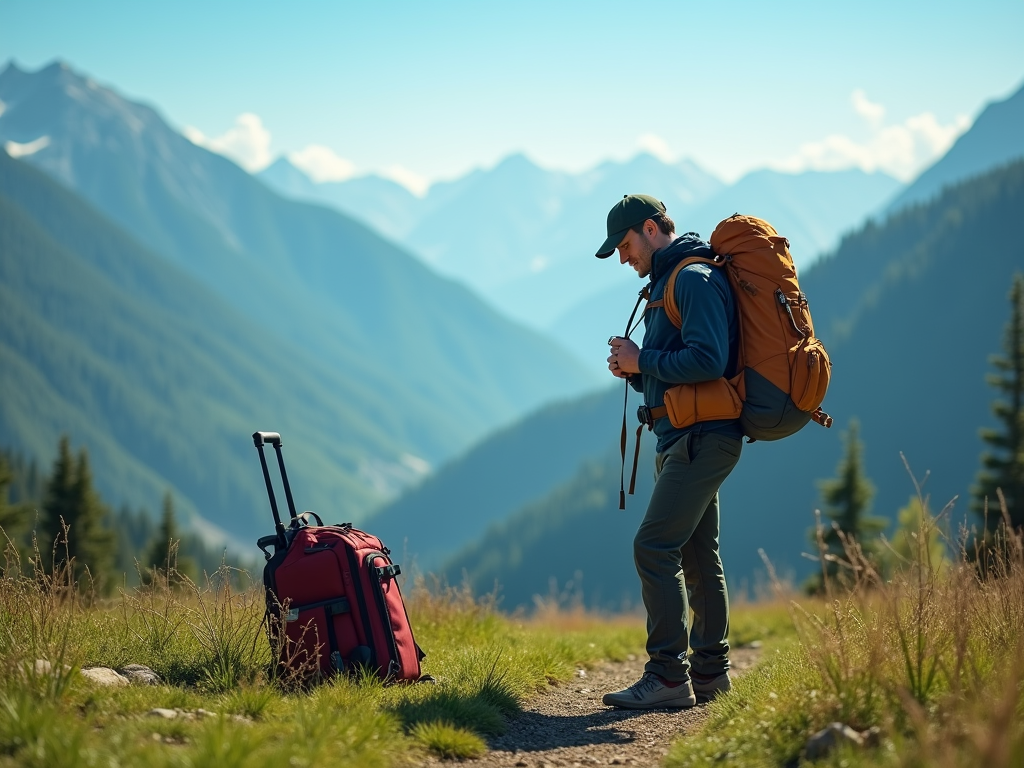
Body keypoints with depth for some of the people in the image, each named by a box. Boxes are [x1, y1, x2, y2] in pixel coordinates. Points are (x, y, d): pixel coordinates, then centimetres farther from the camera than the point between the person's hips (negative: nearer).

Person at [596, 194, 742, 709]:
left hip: (702, 437, -11)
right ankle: (709, 671, 19)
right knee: (697, 557, 13)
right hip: (685, 439, 11)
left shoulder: (695, 279, -11)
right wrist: (634, 371, 7)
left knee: (654, 547, -15)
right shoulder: (669, 281, 22)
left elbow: (707, 360, -24)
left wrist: (643, 361, -13)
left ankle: (668, 675, -17)